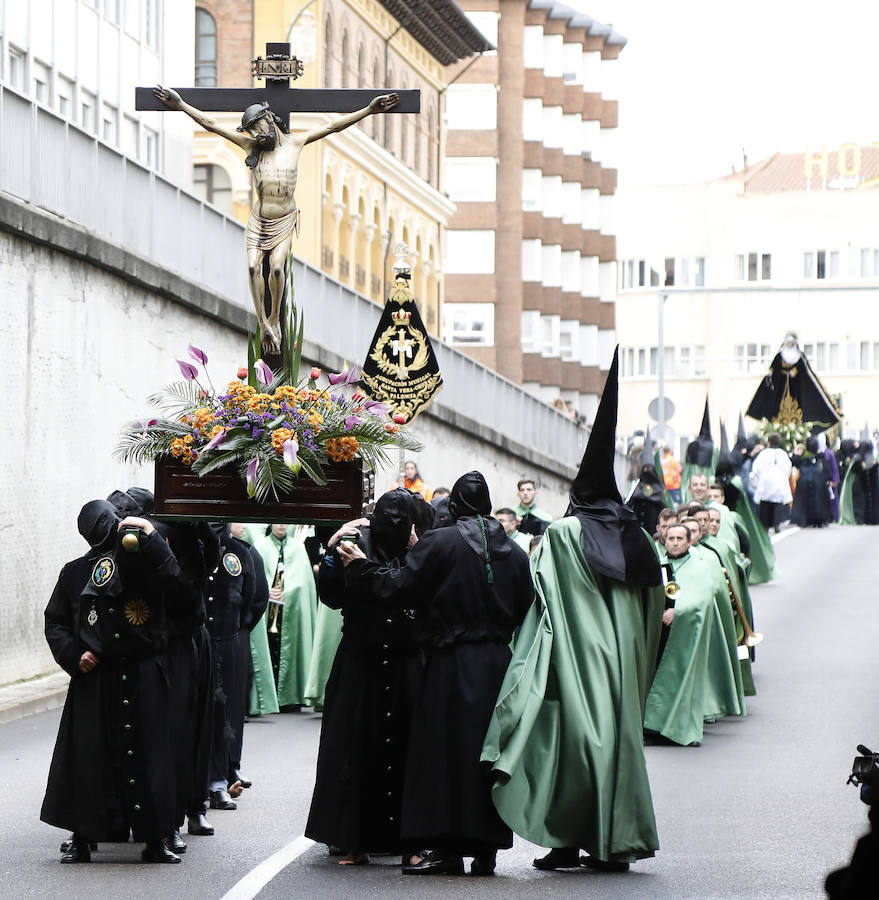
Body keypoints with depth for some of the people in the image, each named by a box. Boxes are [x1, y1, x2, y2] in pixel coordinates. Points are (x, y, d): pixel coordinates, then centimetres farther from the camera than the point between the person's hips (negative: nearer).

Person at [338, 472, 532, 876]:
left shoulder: (439, 543, -9)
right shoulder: (513, 552, 7)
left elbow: (398, 587, -11)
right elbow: (525, 612, 11)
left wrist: (360, 566, 3)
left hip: (449, 665, -5)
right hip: (497, 667, 5)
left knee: (445, 749, -1)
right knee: (488, 750, 8)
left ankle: (448, 848, -4)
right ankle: (485, 848, 10)